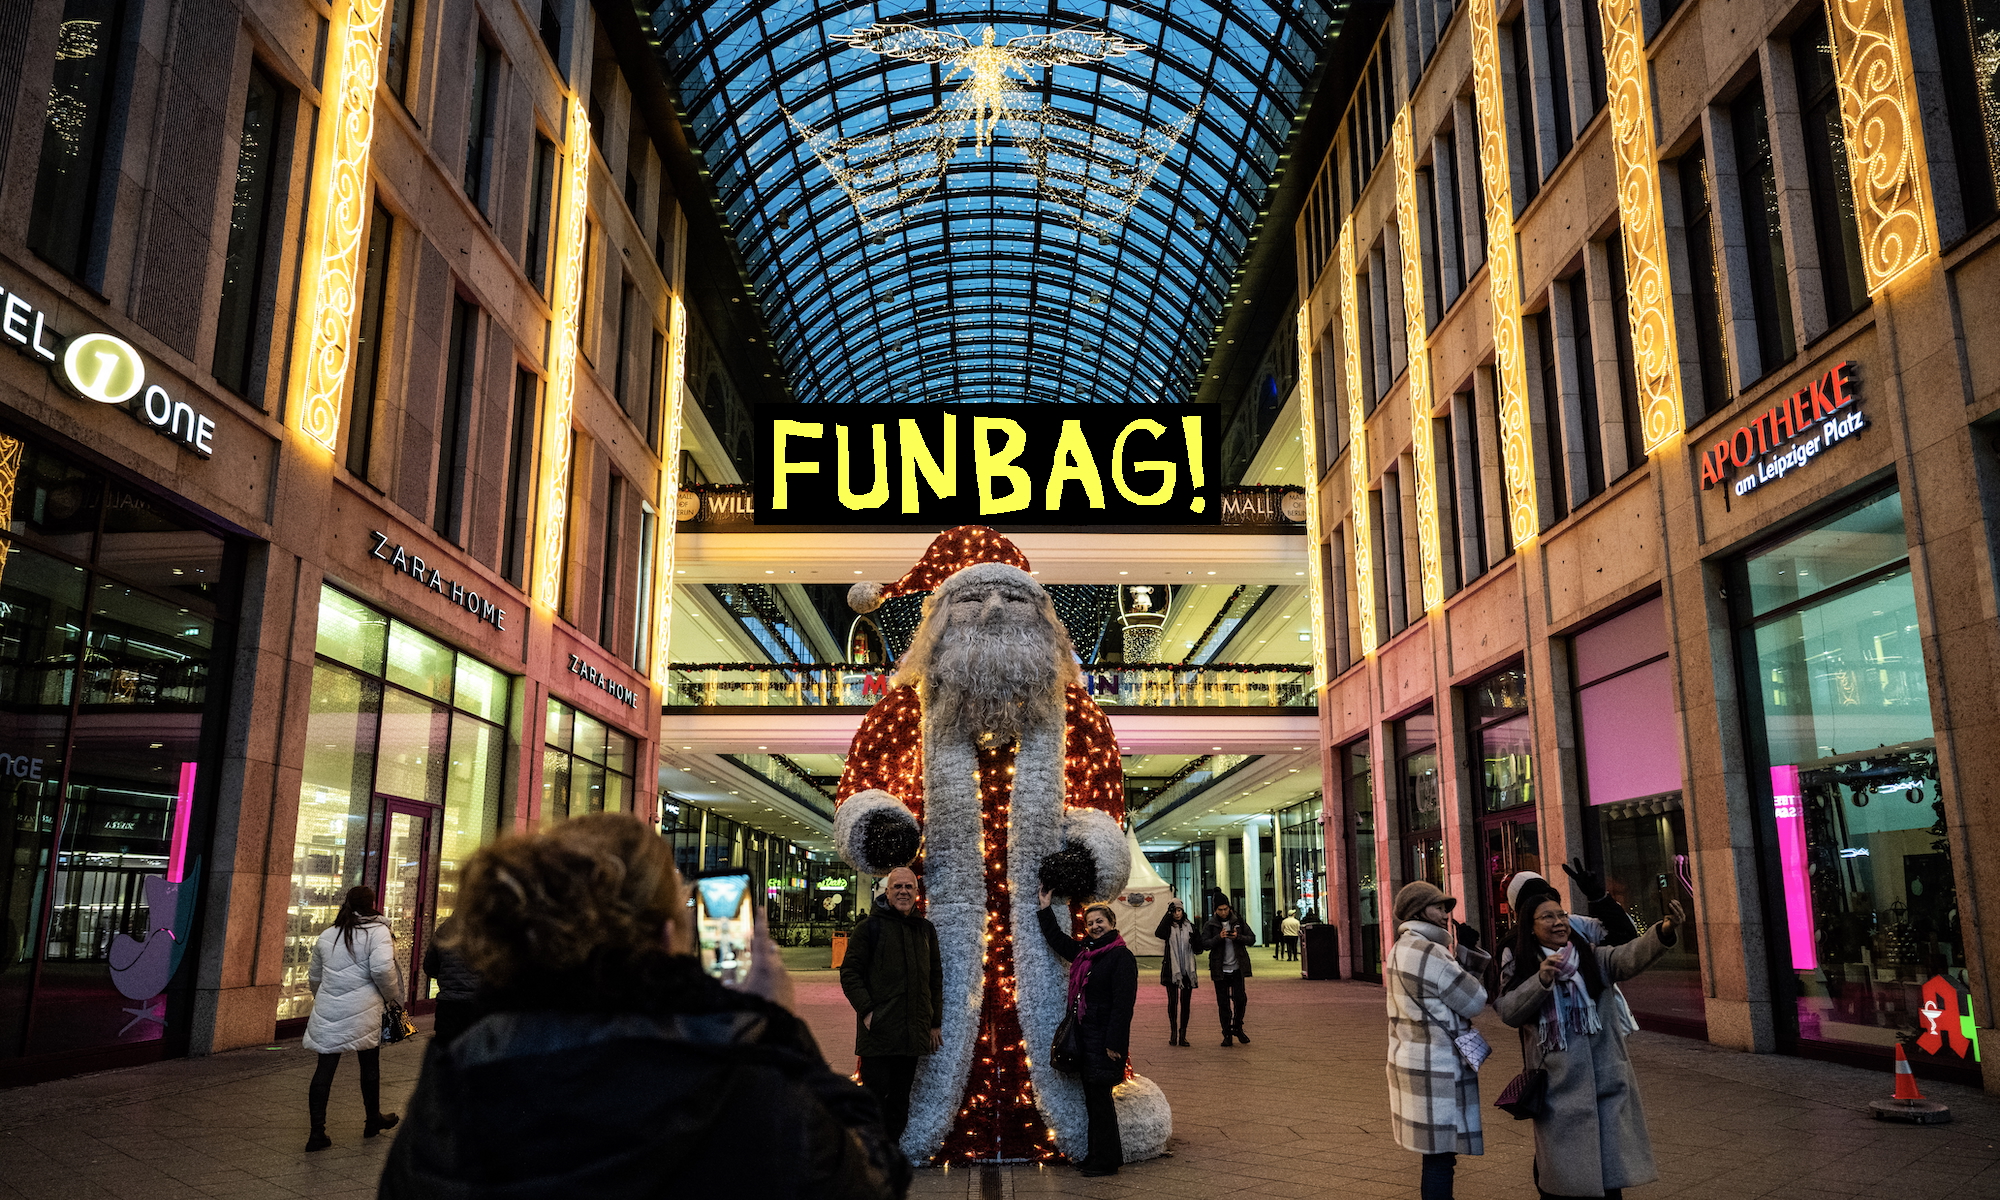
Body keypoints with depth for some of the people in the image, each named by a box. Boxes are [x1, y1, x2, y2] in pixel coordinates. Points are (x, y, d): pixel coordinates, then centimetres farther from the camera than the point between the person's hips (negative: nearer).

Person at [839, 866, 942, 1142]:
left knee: (900, 1098, 11)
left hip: (913, 1032, 5)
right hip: (878, 1028, -5)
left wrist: (935, 1022, 14)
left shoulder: (925, 930, 12)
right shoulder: (870, 927, -3)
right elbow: (849, 971, -5)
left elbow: (936, 977, 18)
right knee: (875, 1092, -4)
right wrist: (866, 1010, -14)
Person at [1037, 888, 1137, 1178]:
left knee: (1099, 1097, -4)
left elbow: (1123, 1002, -16)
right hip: (1084, 1035, 8)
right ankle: (1097, 1154, 21)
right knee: (1092, 1097, 12)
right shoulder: (1084, 951, 13)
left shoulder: (1121, 956, -11)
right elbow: (1057, 939, 31)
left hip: (1104, 1039, -8)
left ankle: (1107, 1160, 5)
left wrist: (1114, 1043, -20)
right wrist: (1045, 908, 30)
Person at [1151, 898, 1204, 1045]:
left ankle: (1182, 1034, 11)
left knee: (1186, 1003, 4)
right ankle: (1173, 1032, 9)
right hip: (1172, 970, -2)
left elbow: (1197, 949, 7)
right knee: (1173, 1001, -3)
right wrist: (1168, 914, -22)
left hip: (1187, 970, 3)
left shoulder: (1190, 926, 8)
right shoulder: (1168, 926, 0)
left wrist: (1197, 937, -15)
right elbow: (1158, 933, -24)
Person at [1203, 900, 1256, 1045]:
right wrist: (1219, 937, -24)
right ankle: (1227, 1034, 11)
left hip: (1237, 968, 1)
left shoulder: (1239, 922, 6)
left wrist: (1238, 937, -16)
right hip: (1220, 970, -1)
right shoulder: (1210, 925, 2)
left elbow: (1252, 939, 2)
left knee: (1240, 999, -1)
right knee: (1223, 1003, 3)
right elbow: (1205, 943, -8)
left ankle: (1238, 1028, 21)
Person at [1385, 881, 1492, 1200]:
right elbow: (1475, 1001, -11)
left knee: (1436, 1152, 17)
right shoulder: (1428, 953, -18)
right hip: (1435, 1067, -10)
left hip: (1414, 1060, 10)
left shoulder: (1402, 948, 14)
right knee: (1440, 1154, -3)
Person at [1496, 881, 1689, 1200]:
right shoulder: (1519, 970, 4)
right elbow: (1508, 1012, -10)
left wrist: (1664, 930, -33)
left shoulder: (1595, 959, 5)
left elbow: (1630, 955, -14)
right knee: (1560, 1171, 3)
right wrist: (1541, 980, -23)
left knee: (1611, 1166, 4)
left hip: (1607, 1080, 1)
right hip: (1558, 1087, -1)